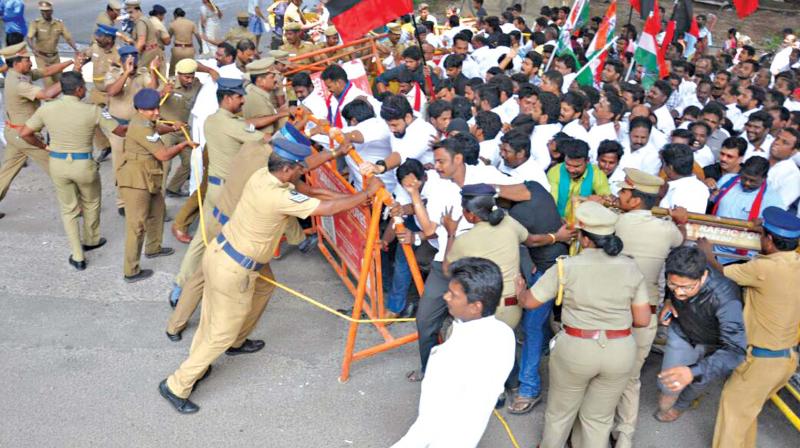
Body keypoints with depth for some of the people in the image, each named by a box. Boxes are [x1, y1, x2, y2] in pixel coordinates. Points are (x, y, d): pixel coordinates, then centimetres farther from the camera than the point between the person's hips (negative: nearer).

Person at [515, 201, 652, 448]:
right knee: (598, 417, 19)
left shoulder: (566, 267, -10)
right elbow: (642, 319, 0)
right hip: (620, 351, 2)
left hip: (575, 349, -2)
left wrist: (520, 290, 21)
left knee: (560, 410, 22)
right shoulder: (631, 267, -3)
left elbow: (529, 302, -1)